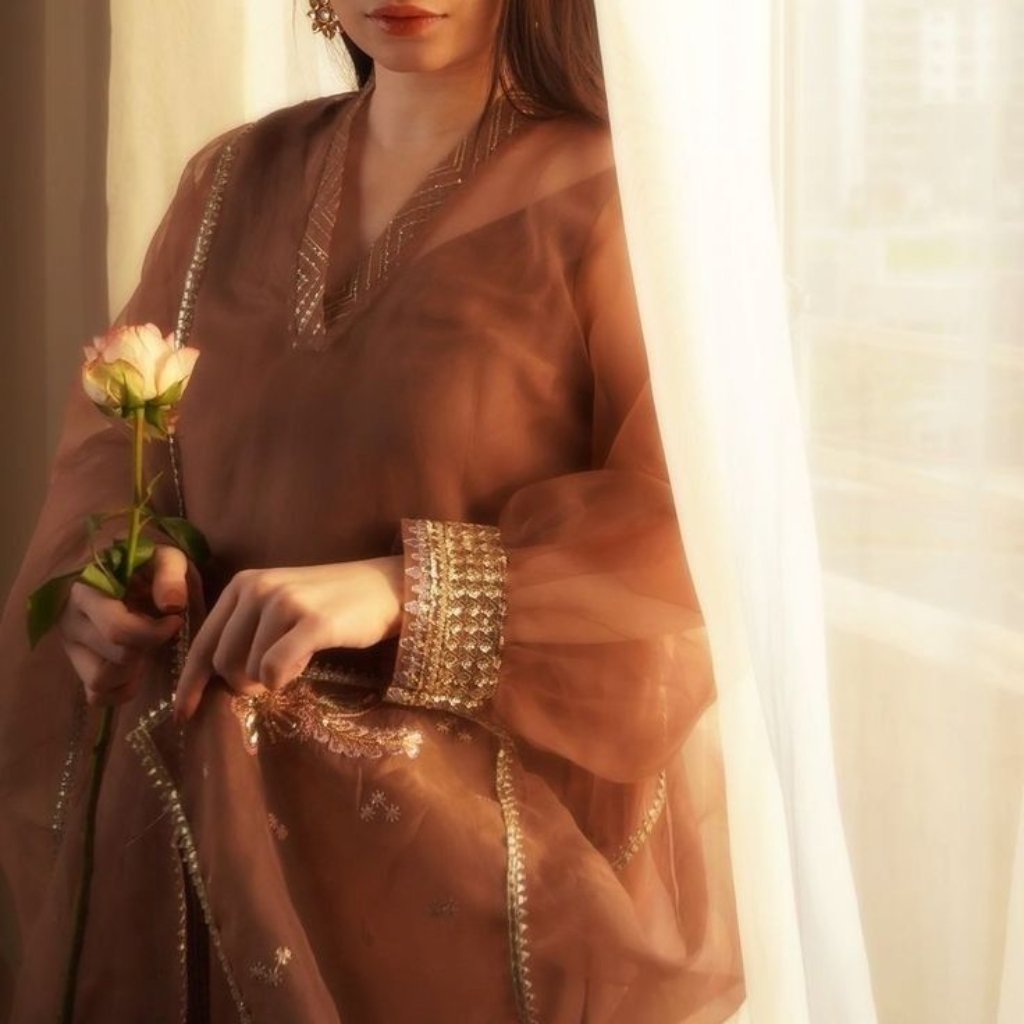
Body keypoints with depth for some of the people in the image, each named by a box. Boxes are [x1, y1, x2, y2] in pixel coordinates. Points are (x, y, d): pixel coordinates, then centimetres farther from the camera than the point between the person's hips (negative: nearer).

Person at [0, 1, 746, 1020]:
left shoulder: (603, 194, -9)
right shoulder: (231, 181, 7)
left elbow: (693, 532, -15)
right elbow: (114, 437, 11)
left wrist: (407, 591, -26)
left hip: (473, 836, -4)